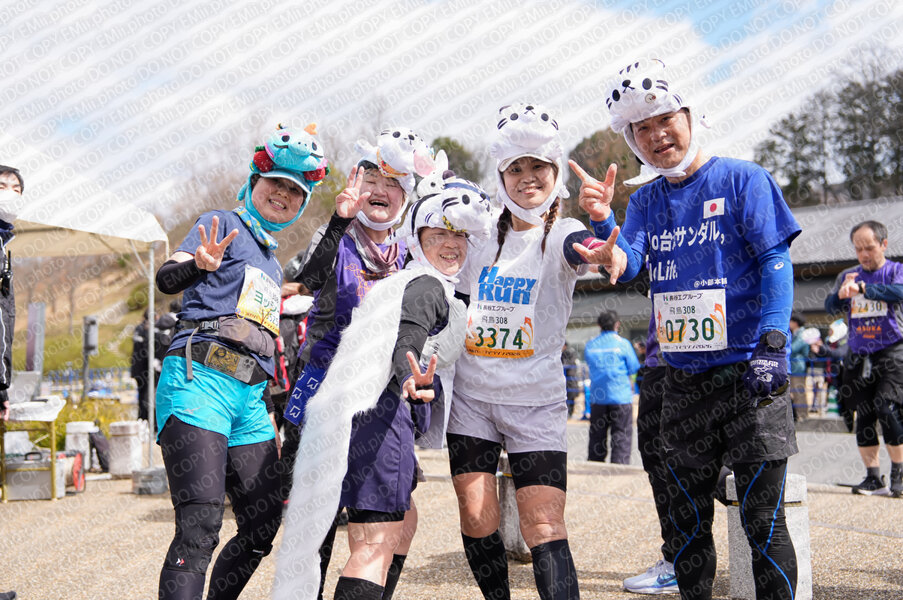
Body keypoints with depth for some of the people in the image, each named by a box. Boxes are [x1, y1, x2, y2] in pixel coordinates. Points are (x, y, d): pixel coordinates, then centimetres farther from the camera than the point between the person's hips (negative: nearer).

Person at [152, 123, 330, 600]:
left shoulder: (273, 265, 27)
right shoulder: (223, 225, 6)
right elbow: (166, 278, -10)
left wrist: (271, 414, 25)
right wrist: (199, 264, -33)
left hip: (250, 397, 8)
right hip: (199, 381, -8)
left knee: (262, 529, 2)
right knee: (200, 527, -19)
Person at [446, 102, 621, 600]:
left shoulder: (563, 234, -6)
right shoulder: (482, 237, 7)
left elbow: (580, 249, -32)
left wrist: (600, 245, -56)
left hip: (536, 403, -3)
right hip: (471, 395, 4)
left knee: (544, 530, -11)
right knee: (477, 519, 1)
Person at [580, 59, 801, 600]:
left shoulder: (743, 179, -3)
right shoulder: (646, 201, 11)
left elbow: (776, 264, -7)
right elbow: (625, 264, -4)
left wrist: (772, 343, -17)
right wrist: (603, 220, -23)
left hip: (748, 372, -5)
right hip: (684, 378, 5)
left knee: (763, 520, -1)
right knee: (689, 520, 13)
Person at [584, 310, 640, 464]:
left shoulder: (590, 345, 5)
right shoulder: (623, 343, -6)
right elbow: (634, 368, -2)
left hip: (597, 397, 4)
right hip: (621, 396, -4)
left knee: (596, 438, 11)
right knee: (622, 437, 0)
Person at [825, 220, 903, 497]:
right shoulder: (847, 275, 13)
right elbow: (830, 305, 1)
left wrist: (862, 289, -29)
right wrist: (841, 293, -20)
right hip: (859, 356, 4)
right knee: (863, 416, 4)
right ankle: (873, 478, 13)